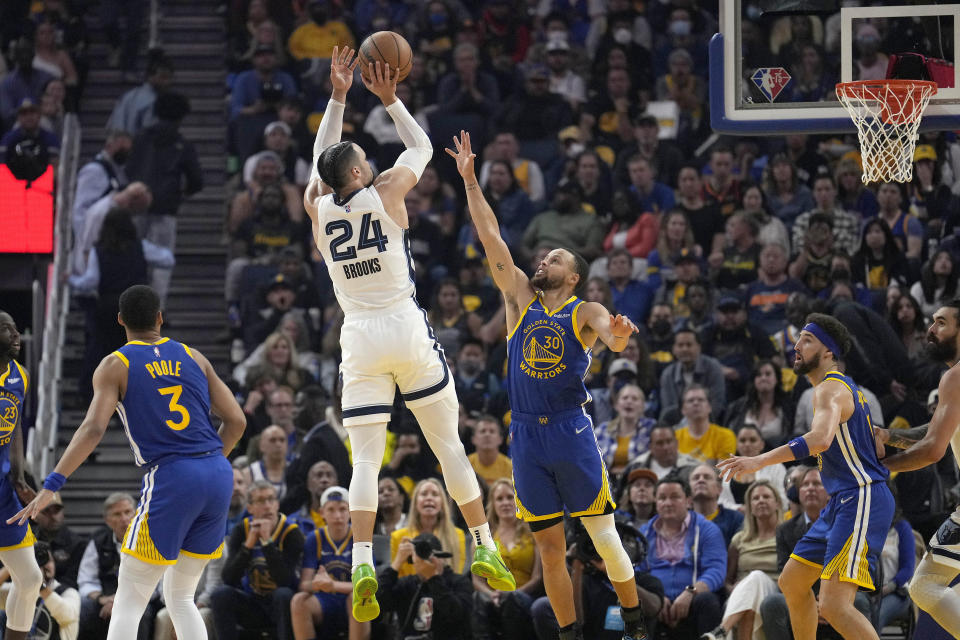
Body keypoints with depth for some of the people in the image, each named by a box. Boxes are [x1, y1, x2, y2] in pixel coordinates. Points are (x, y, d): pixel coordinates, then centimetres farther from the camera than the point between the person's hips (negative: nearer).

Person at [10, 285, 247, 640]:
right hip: (219, 477, 5)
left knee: (129, 601, 1)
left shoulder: (115, 366, 2)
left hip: (170, 478, -5)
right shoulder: (192, 357, 15)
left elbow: (93, 429, -12)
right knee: (180, 598, 18)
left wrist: (50, 486, -14)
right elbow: (236, 420, 13)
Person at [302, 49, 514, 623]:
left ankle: (363, 561, -20)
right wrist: (390, 100, 19)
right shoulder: (386, 191, -5)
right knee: (449, 443, 8)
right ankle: (485, 549, 9)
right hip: (407, 332, -2)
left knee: (365, 461, -2)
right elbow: (422, 147, 13)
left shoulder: (318, 206, 3)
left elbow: (322, 160, 23)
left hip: (360, 339, 2)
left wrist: (338, 97, 23)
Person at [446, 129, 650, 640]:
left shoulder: (585, 312, 2)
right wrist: (469, 180, 4)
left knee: (603, 535, -2)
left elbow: (611, 336, -19)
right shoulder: (520, 299, 11)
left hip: (571, 430, -3)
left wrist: (618, 337, -43)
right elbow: (491, 237, 8)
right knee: (550, 549, 5)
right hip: (526, 436, 3)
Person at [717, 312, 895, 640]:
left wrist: (760, 461, -38)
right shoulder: (844, 386, 19)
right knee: (792, 582, 21)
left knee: (834, 605, -23)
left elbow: (821, 439, -34)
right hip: (842, 502, 11)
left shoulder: (831, 389, -14)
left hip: (862, 501, -11)